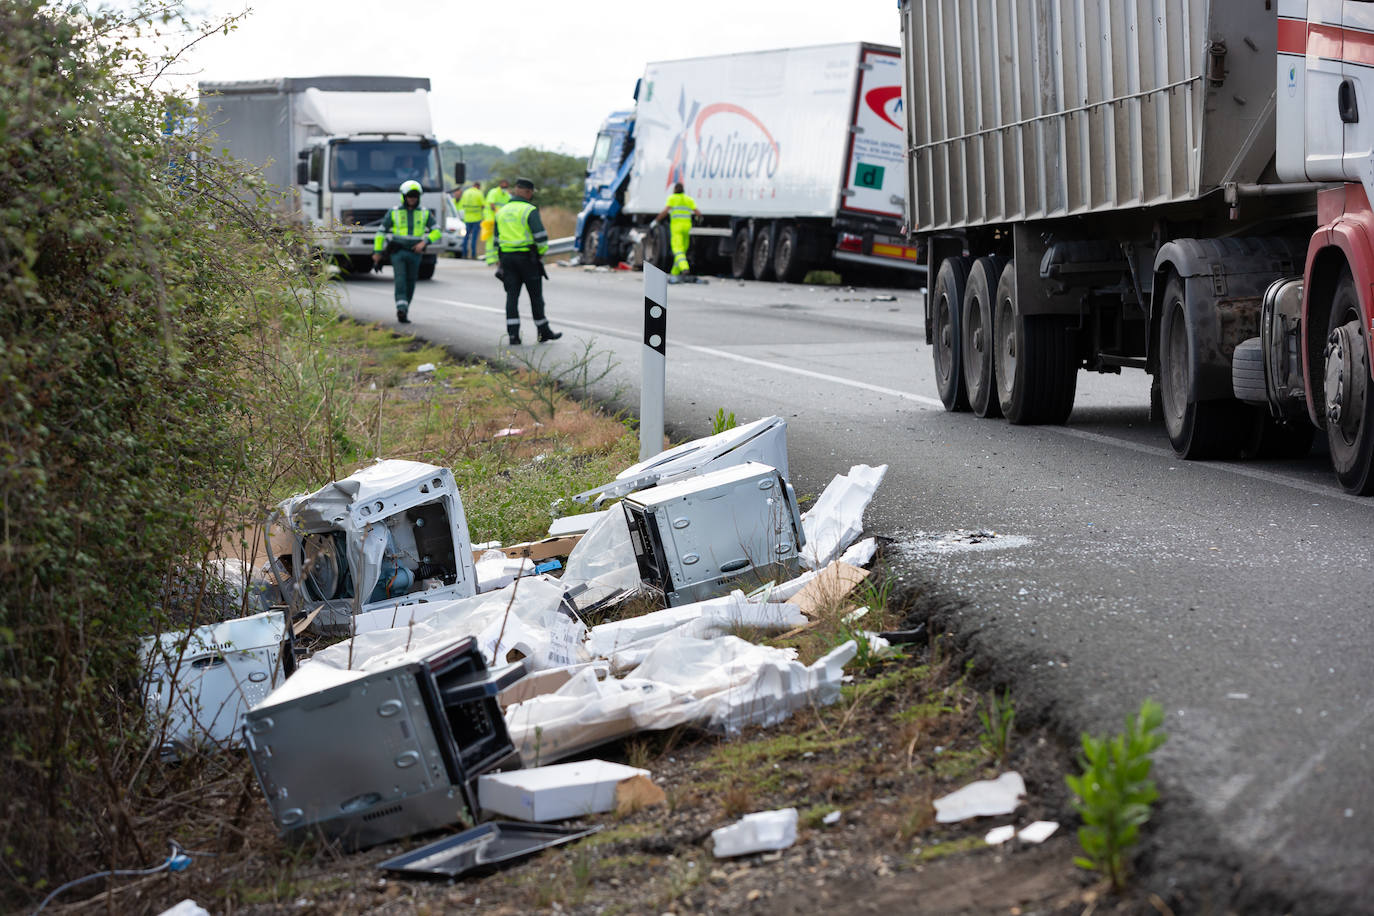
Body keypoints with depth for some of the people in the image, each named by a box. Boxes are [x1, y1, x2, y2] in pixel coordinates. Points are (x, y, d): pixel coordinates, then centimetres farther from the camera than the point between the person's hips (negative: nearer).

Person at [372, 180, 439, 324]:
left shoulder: (425, 213, 6)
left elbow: (436, 232, 4)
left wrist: (424, 242, -14)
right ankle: (401, 309, -31)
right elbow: (381, 232, 8)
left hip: (415, 253, 2)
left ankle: (404, 312, 19)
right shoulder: (393, 213, 2)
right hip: (397, 252, -2)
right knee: (400, 279, -19)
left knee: (410, 284, 5)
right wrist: (377, 252, 5)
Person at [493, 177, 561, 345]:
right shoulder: (529, 210, -8)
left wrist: (498, 262, 21)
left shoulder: (502, 211, 12)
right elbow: (540, 235, -17)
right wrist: (542, 252, 0)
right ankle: (543, 331, 15)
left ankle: (513, 334, -7)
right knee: (536, 295, 6)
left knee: (512, 295, 2)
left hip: (507, 257, 5)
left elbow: (496, 239, 16)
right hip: (527, 256, -5)